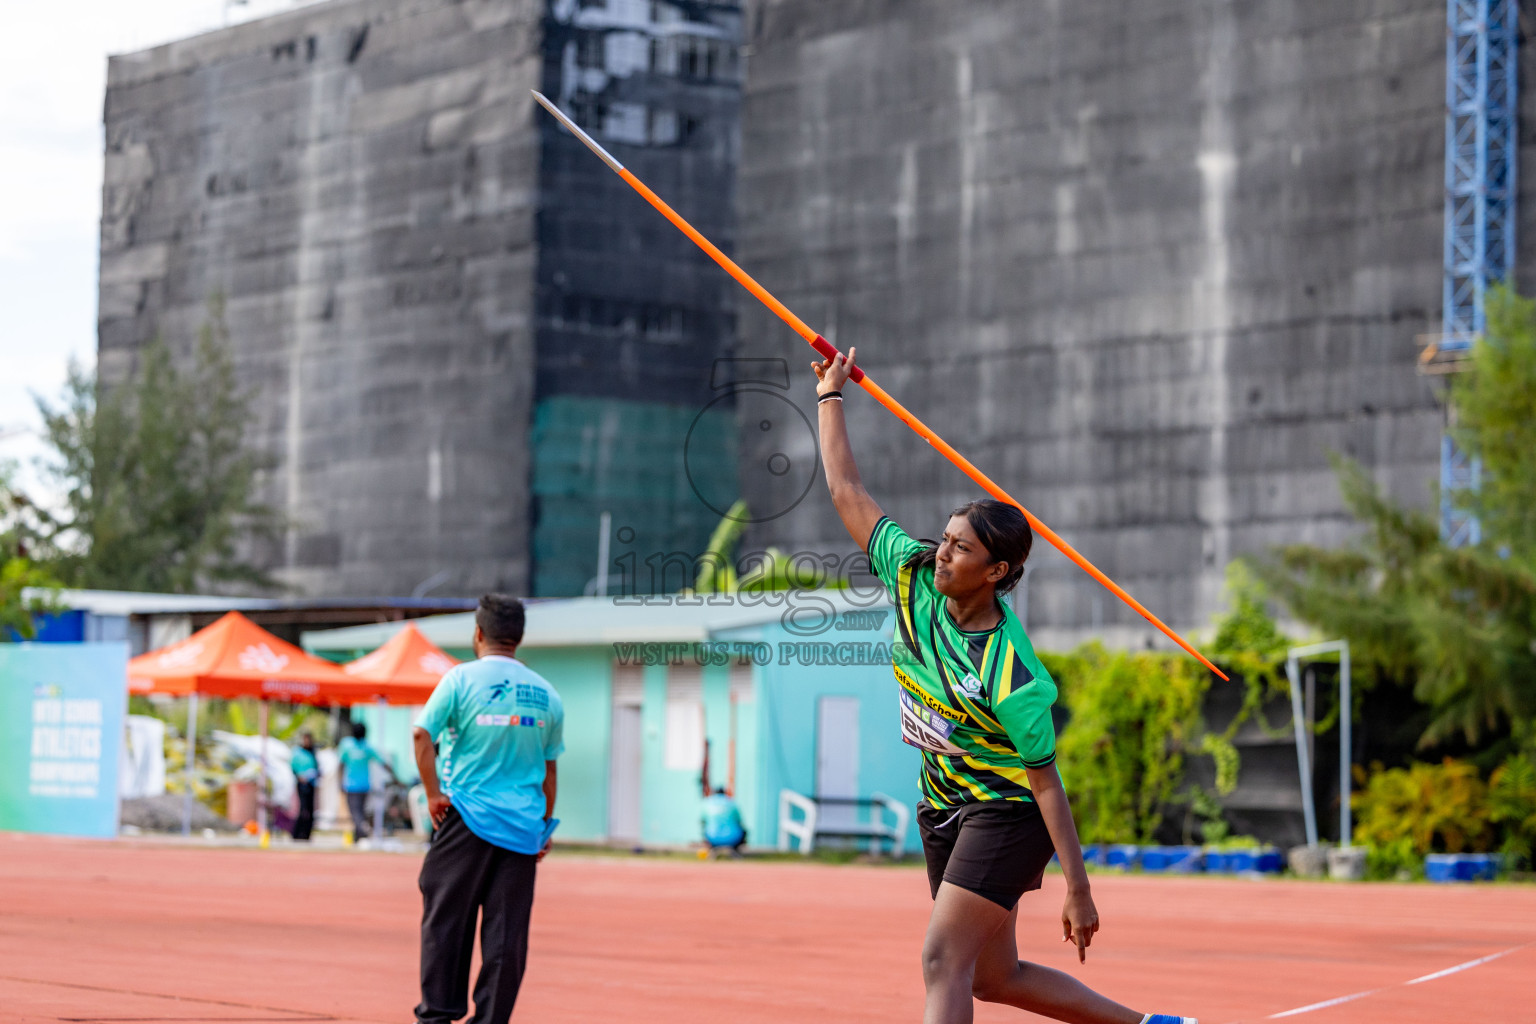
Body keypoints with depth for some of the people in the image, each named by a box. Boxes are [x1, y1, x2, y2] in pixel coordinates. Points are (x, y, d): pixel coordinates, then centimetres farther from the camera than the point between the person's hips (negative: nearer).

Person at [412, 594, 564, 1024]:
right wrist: (546, 825, 18)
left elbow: (423, 734, -12)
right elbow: (548, 768, 12)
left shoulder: (462, 678, -3)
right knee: (507, 932, 4)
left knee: (446, 918, 6)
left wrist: (433, 793, -5)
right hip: (523, 826, 3)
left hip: (467, 815, -2)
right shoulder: (546, 693, 8)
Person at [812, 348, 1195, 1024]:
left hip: (1007, 811, -8)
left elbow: (1045, 781, -20)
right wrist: (830, 396, 4)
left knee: (944, 962, -19)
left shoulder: (1013, 677, -26)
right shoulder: (913, 576, -9)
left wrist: (1078, 891, -19)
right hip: (943, 810, 8)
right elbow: (848, 493, 1)